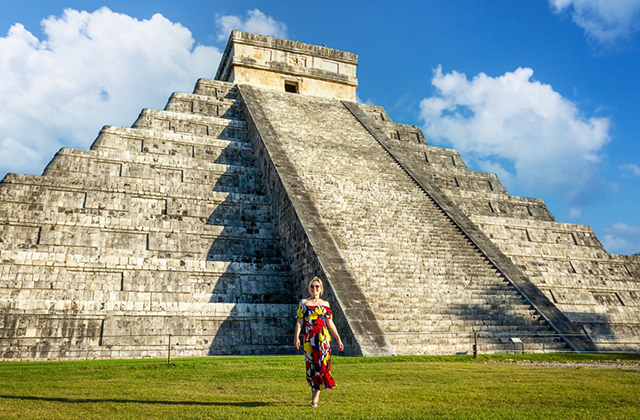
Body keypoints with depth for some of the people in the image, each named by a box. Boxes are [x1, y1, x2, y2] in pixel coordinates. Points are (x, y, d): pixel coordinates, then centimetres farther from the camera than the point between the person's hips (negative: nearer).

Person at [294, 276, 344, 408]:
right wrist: (296, 337, -11)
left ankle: (315, 397, -1)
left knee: (321, 363, -7)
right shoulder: (303, 302, 9)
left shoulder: (325, 304, 12)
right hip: (309, 338, 0)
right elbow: (299, 321, 2)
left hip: (323, 337, 0)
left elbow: (330, 323, 14)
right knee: (311, 364, 2)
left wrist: (338, 339, 12)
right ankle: (316, 394, 23)